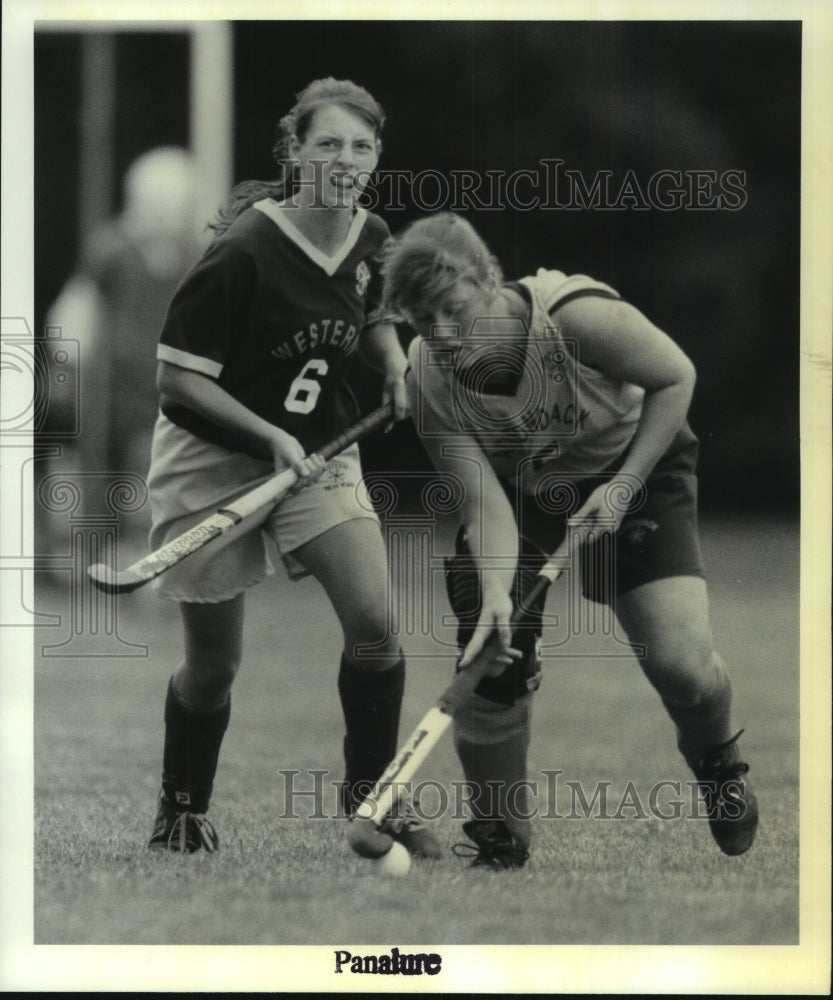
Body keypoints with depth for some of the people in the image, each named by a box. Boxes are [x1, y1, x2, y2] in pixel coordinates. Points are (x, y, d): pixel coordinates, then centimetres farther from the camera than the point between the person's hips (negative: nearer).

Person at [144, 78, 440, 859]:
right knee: (213, 663, 5)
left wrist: (395, 365, -1)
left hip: (318, 452, 5)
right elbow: (178, 379, -19)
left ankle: (370, 789, 8)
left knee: (374, 619, -13)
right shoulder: (243, 252, -23)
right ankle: (180, 811, 30)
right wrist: (271, 436, -26)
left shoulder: (372, 241, -4)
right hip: (211, 459, -5)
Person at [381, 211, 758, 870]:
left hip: (637, 468, -2)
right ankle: (498, 841, 10)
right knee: (493, 666, -13)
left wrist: (623, 486, -22)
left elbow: (675, 376, -17)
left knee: (679, 659, -17)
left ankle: (717, 761, 19)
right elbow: (486, 502, -26)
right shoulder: (431, 382, -24)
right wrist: (495, 595, -44)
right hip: (522, 488, 2)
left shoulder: (575, 315, -33)